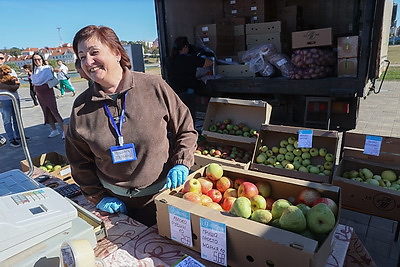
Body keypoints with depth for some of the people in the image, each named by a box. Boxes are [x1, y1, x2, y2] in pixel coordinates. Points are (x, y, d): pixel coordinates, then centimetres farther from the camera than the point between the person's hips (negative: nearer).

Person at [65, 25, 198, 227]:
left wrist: (181, 164, -12)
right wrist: (98, 197, 1)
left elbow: (185, 129, -1)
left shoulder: (154, 87, -10)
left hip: (164, 195, -1)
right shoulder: (81, 107, -3)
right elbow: (79, 161, 6)